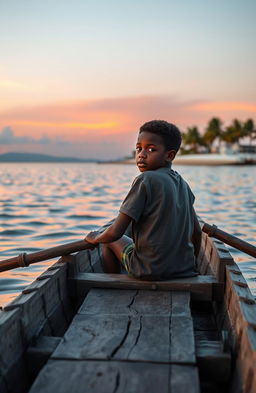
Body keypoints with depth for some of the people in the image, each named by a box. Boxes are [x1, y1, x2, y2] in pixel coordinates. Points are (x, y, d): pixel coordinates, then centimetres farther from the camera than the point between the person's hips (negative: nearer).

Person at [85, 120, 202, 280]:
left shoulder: (145, 180, -17)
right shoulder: (182, 182, 5)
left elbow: (115, 233, -19)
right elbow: (197, 231, 12)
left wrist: (95, 238, 3)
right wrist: (191, 263, 28)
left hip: (149, 271, -7)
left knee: (110, 241, 20)